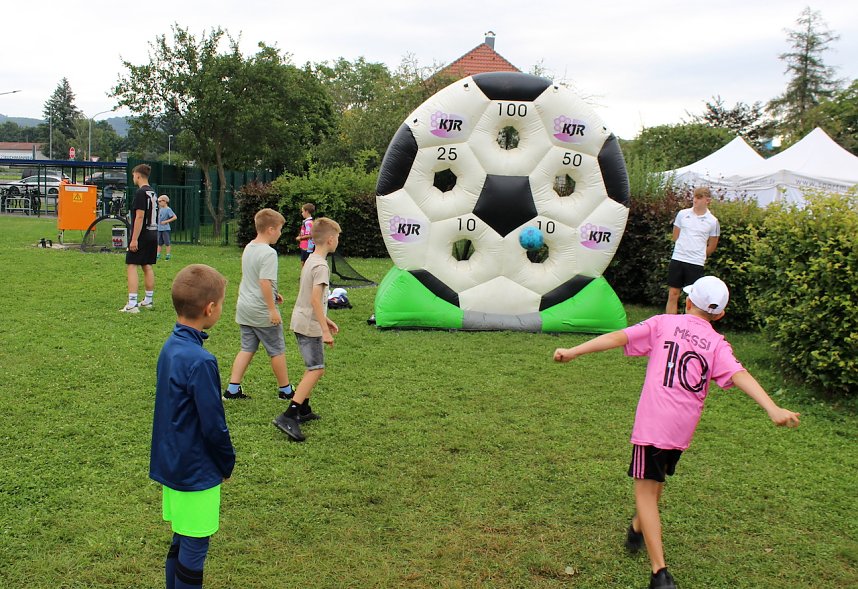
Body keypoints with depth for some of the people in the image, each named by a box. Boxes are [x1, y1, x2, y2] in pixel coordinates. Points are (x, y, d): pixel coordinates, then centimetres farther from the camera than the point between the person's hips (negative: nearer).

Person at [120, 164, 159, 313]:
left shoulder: (140, 193, -14)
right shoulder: (153, 193, 14)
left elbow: (140, 217, -20)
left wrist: (134, 239, -20)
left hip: (142, 236, -9)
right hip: (153, 235, 9)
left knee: (131, 266, -8)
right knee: (147, 266, 15)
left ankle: (132, 304, -14)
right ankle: (148, 301, 21)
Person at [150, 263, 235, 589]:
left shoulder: (170, 346, 2)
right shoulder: (200, 362, -26)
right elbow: (214, 425, -20)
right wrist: (227, 464, -3)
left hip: (172, 463, 9)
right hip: (196, 472, -9)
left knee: (182, 541, 20)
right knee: (194, 549, 5)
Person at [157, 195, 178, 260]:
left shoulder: (168, 209, -11)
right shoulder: (160, 209, 11)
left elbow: (175, 217, -18)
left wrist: (166, 221, -17)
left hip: (165, 229, -7)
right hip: (159, 229, 8)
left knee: (167, 243, 0)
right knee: (159, 243, 11)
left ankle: (167, 255, 6)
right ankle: (158, 255, 15)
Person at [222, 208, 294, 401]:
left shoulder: (248, 248, 10)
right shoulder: (268, 253, -19)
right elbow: (265, 282, -26)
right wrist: (273, 309, -21)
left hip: (244, 307, 8)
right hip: (261, 311, -8)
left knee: (247, 348, 13)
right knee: (277, 351, 7)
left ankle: (232, 388, 8)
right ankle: (285, 390, 19)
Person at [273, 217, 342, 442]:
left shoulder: (310, 261, 13)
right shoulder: (321, 266, -17)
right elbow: (315, 299, -25)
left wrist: (326, 320, 25)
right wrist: (325, 330, -24)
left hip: (302, 322, 10)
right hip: (310, 325, -10)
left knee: (313, 368, 19)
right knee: (316, 369, -10)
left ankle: (303, 409, 26)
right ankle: (288, 416, -17)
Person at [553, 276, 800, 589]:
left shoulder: (664, 323, 2)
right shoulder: (717, 343, 7)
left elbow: (618, 337, -7)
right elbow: (739, 375, -9)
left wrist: (573, 352, -8)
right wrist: (773, 409, -18)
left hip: (653, 422, -4)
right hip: (684, 427, 4)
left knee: (646, 490, 0)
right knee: (657, 480, 27)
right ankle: (637, 529, 49)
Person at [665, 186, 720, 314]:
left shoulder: (712, 221, -1)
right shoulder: (682, 214, 2)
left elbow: (712, 246, 8)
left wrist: (698, 254, 12)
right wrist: (685, 249, 7)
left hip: (696, 263, -2)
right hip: (677, 259, 2)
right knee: (673, 294, 4)